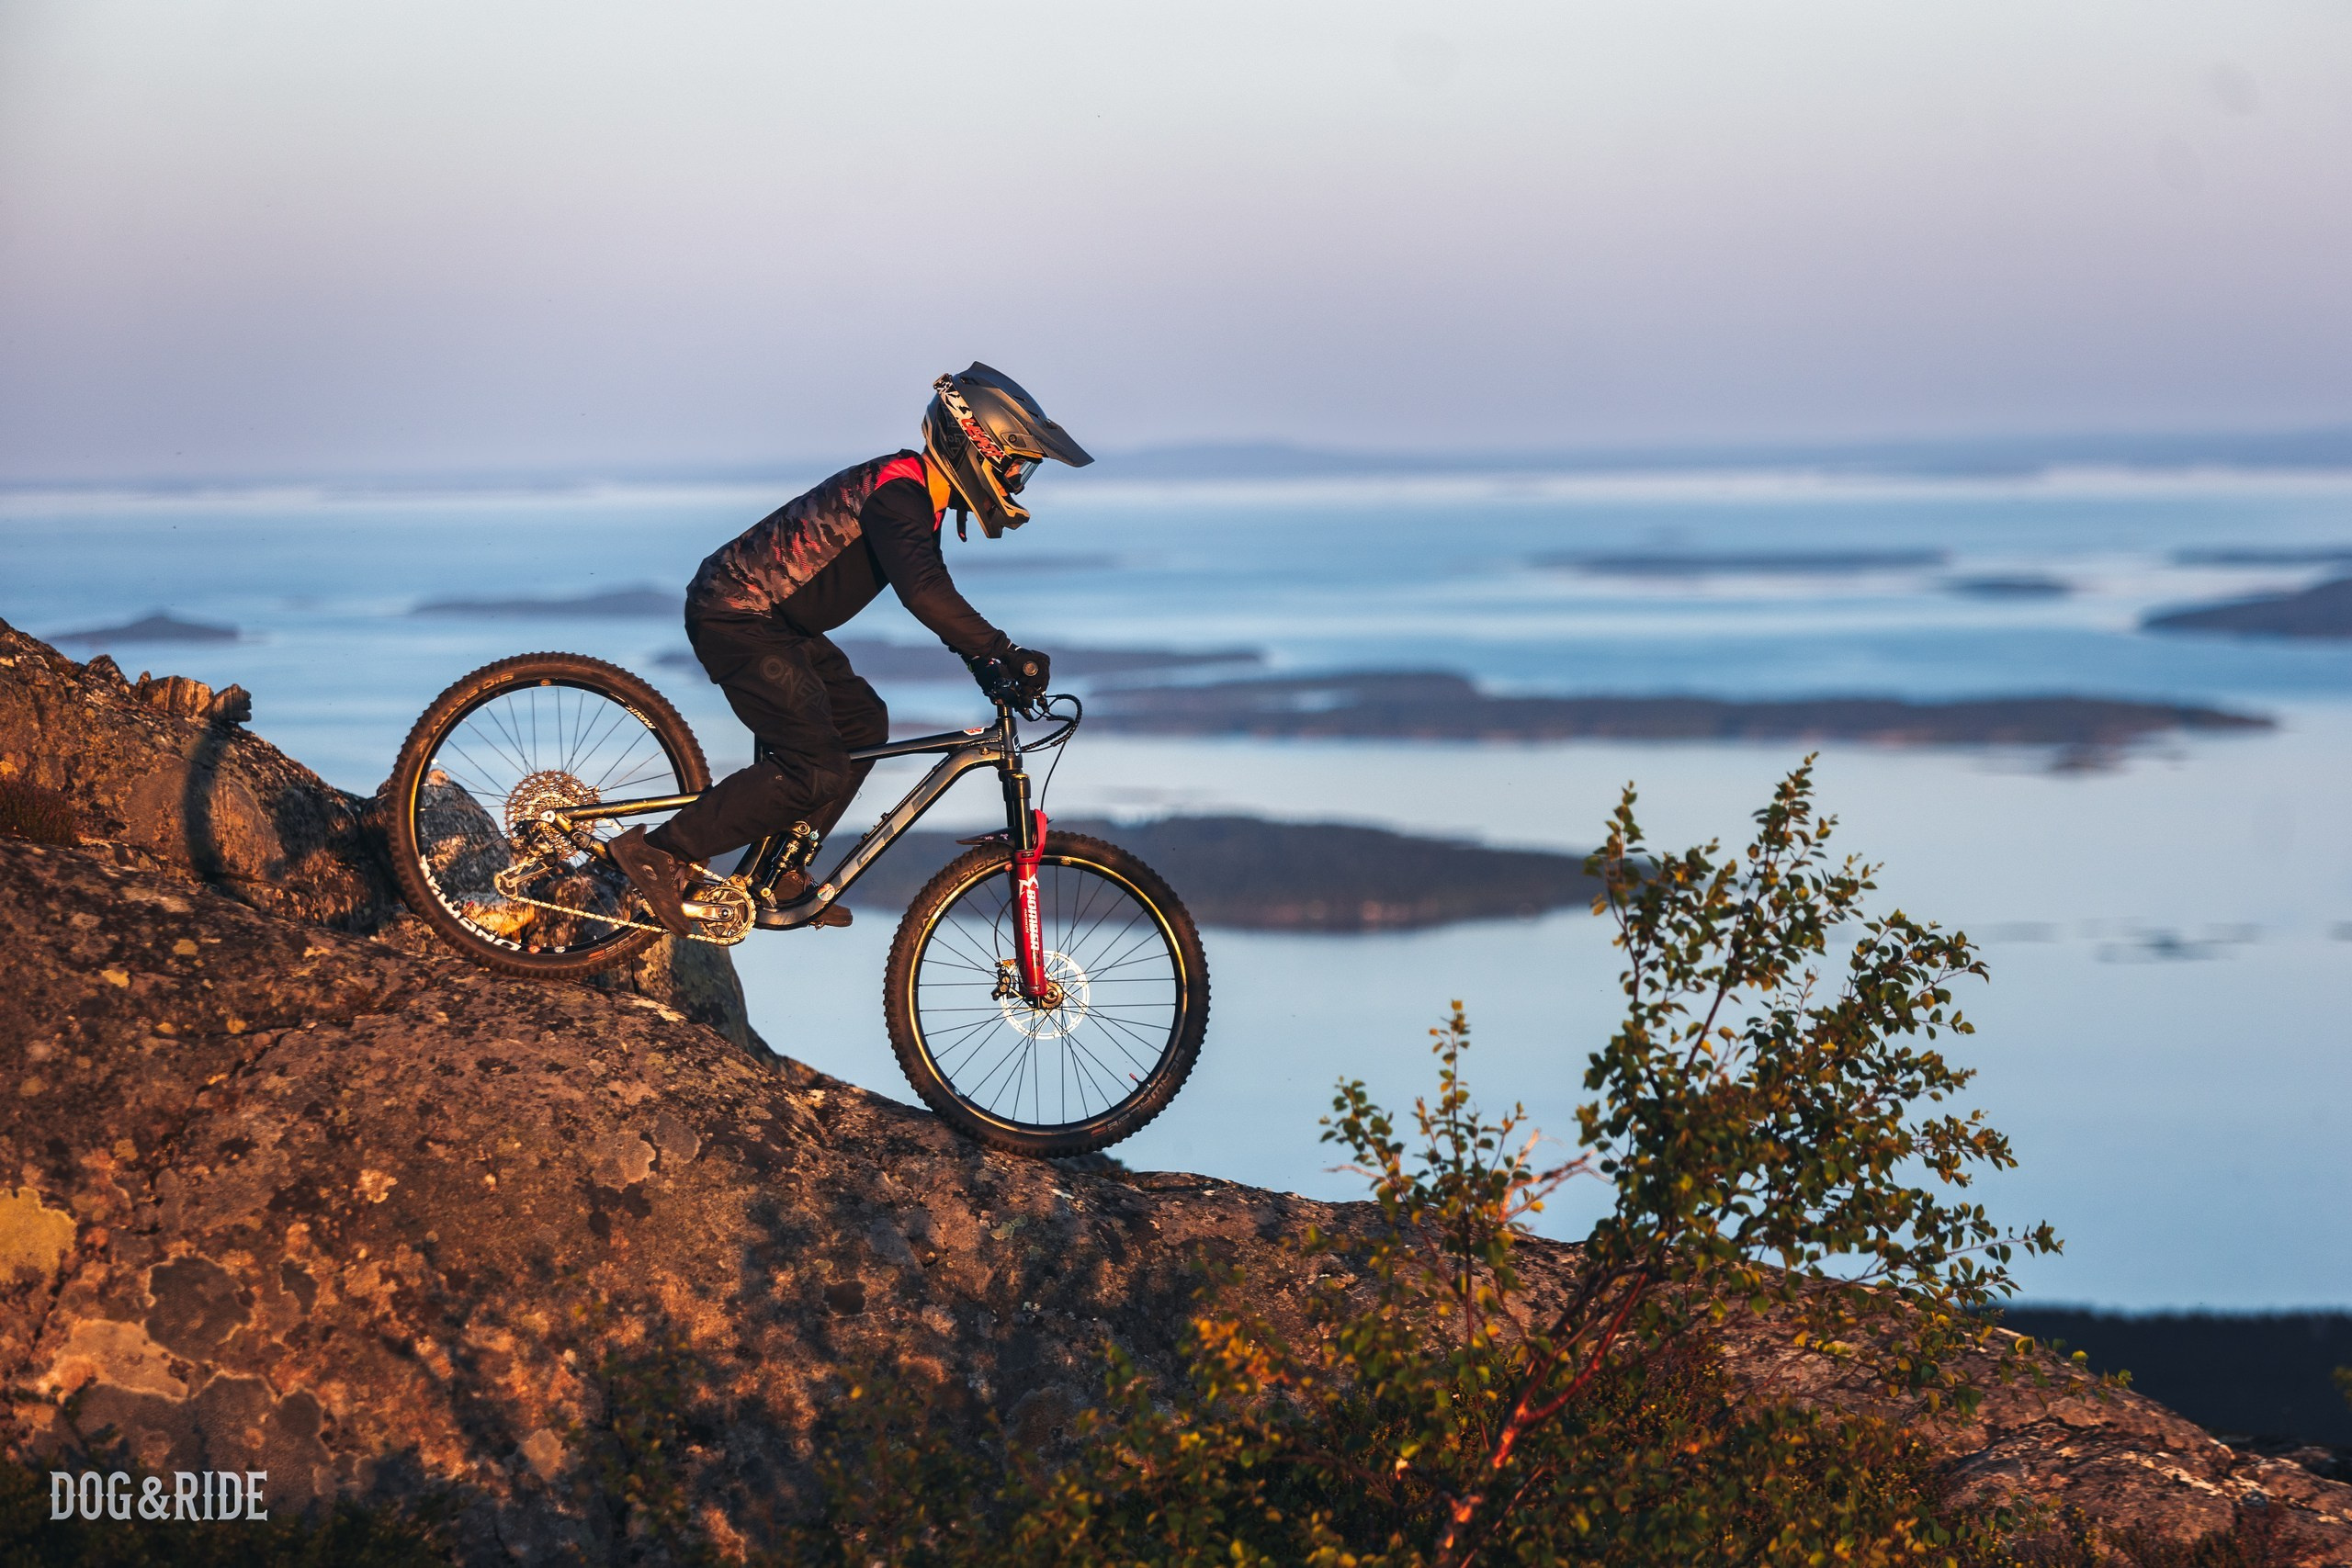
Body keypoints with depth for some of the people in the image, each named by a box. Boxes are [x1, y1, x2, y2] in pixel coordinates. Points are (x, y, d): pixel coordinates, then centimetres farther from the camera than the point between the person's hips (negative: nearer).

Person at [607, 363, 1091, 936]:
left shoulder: (918, 497, 12)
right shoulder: (896, 493, -21)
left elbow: (935, 596, 24)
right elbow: (923, 592, -36)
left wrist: (987, 666, 13)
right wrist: (1006, 654, -35)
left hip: (774, 619, 11)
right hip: (738, 619, -11)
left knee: (863, 723, 15)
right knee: (818, 772, -15)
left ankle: (779, 873, 18)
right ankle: (659, 852, -11)